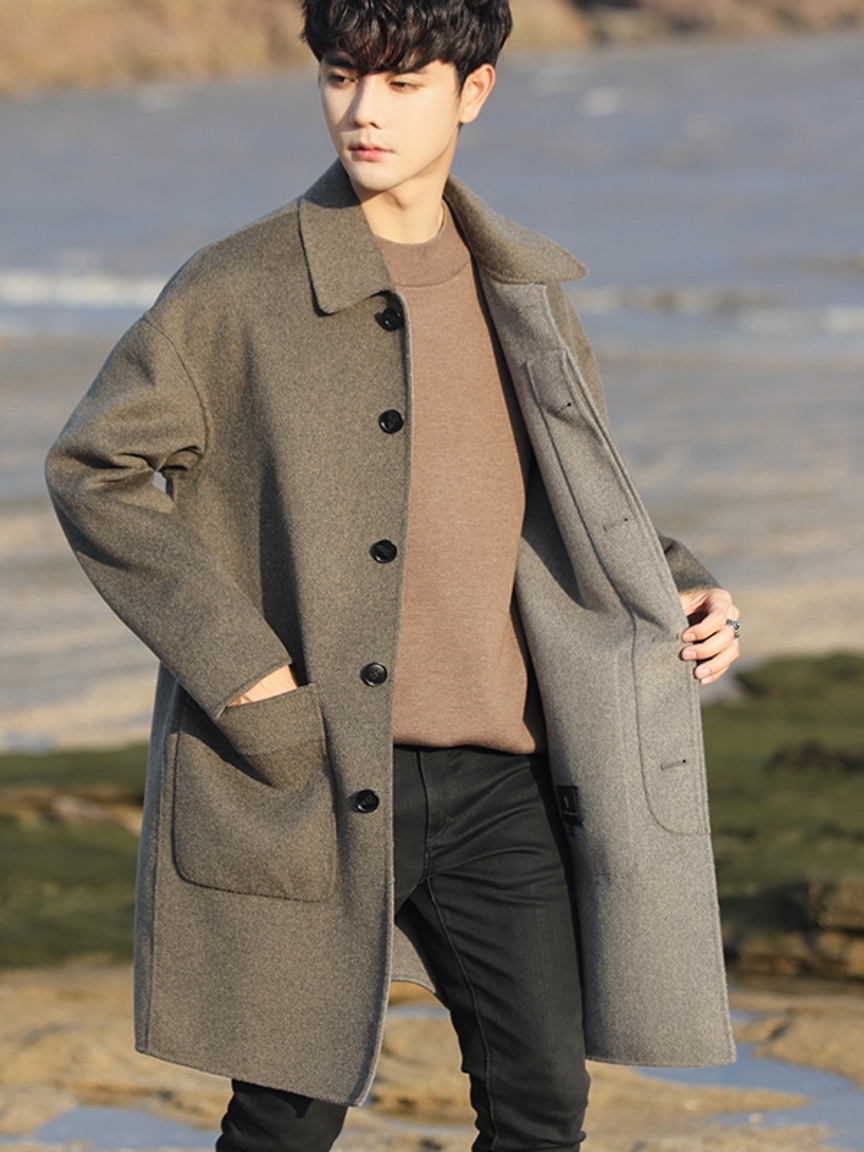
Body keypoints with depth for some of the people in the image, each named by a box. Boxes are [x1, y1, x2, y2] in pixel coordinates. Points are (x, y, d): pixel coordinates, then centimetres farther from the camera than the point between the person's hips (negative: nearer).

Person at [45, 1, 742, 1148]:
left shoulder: (520, 287, 10)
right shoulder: (241, 289, -6)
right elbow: (94, 470, -3)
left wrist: (673, 588, 3)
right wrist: (234, 662, -12)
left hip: (494, 781, 4)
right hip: (306, 779, -4)